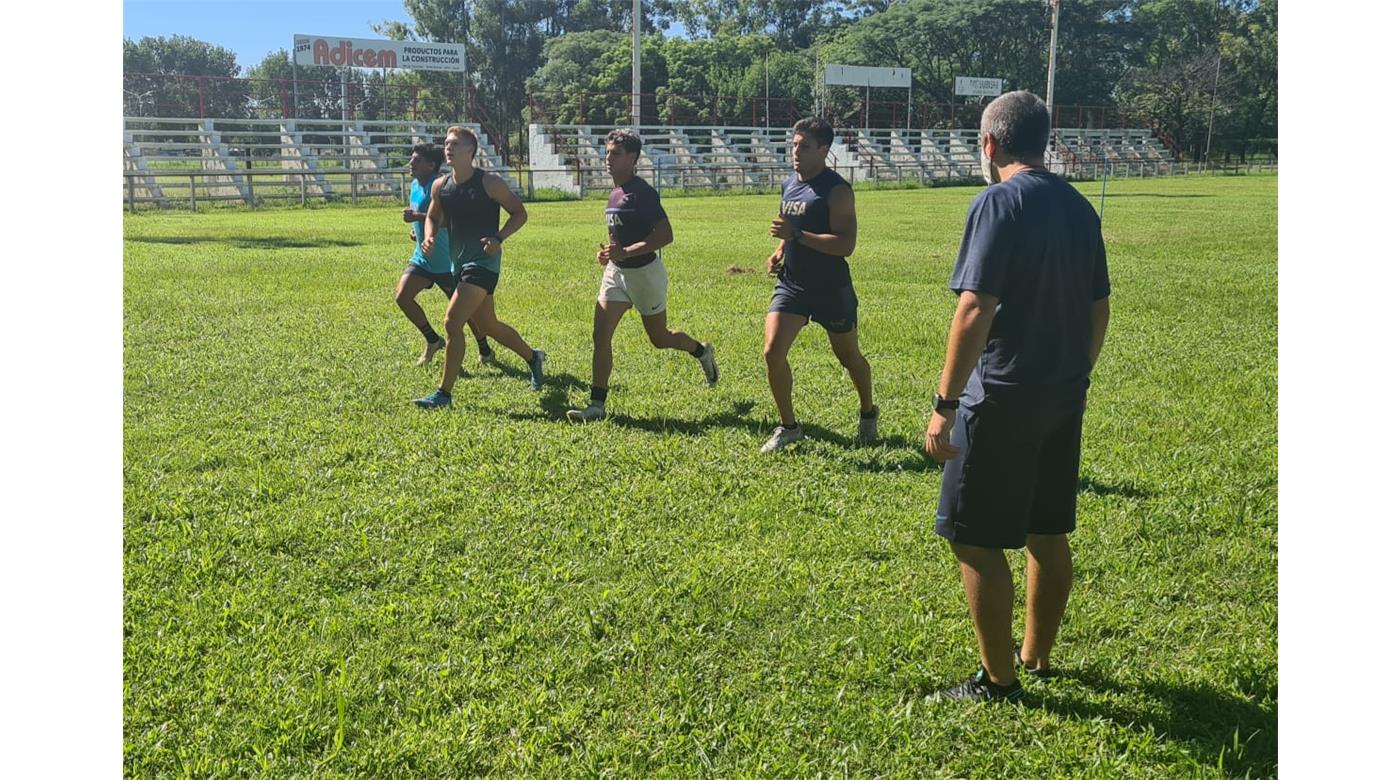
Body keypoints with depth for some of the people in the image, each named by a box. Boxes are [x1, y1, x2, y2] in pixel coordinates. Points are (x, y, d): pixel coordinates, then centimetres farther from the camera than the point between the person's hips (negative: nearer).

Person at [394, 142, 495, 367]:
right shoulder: (415, 186, 8)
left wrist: (417, 217, -36)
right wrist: (415, 228, 8)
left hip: (445, 261, -8)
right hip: (422, 258, 8)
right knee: (402, 297, -5)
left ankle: (485, 349, 24)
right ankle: (433, 340, 12)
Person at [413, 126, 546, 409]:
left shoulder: (489, 183, -11)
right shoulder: (440, 186, 5)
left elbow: (519, 213, -5)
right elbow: (434, 218, 18)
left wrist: (499, 239, -19)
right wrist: (430, 237, -4)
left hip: (483, 262, -7)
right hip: (459, 262, 7)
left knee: (452, 322, -17)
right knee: (488, 326, 17)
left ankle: (444, 393, -9)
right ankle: (533, 357, 42)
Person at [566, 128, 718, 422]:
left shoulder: (642, 193, -18)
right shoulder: (615, 193, 9)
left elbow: (665, 235, -24)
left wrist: (625, 252, -30)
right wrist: (607, 252, 6)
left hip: (644, 272, -7)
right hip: (616, 273, 7)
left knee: (659, 338, 10)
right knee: (600, 336, -5)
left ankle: (702, 352, 40)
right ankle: (597, 404, -2)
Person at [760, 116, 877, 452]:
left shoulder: (837, 190, -16)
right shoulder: (790, 184, 7)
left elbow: (845, 245, -24)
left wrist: (796, 235, -30)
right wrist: (779, 251, 3)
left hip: (831, 289, -5)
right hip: (792, 283, 6)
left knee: (849, 357, 13)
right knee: (772, 351, -11)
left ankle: (868, 414, 39)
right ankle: (788, 426, 5)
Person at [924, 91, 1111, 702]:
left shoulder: (999, 204, -15)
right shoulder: (1078, 207, 8)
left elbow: (975, 311, -22)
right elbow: (1099, 308, 13)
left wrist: (946, 403, -20)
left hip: (1003, 399, -8)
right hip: (1065, 398, 8)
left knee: (974, 538, 3)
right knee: (1048, 534, 17)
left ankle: (999, 680, 10)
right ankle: (1037, 658, 32)